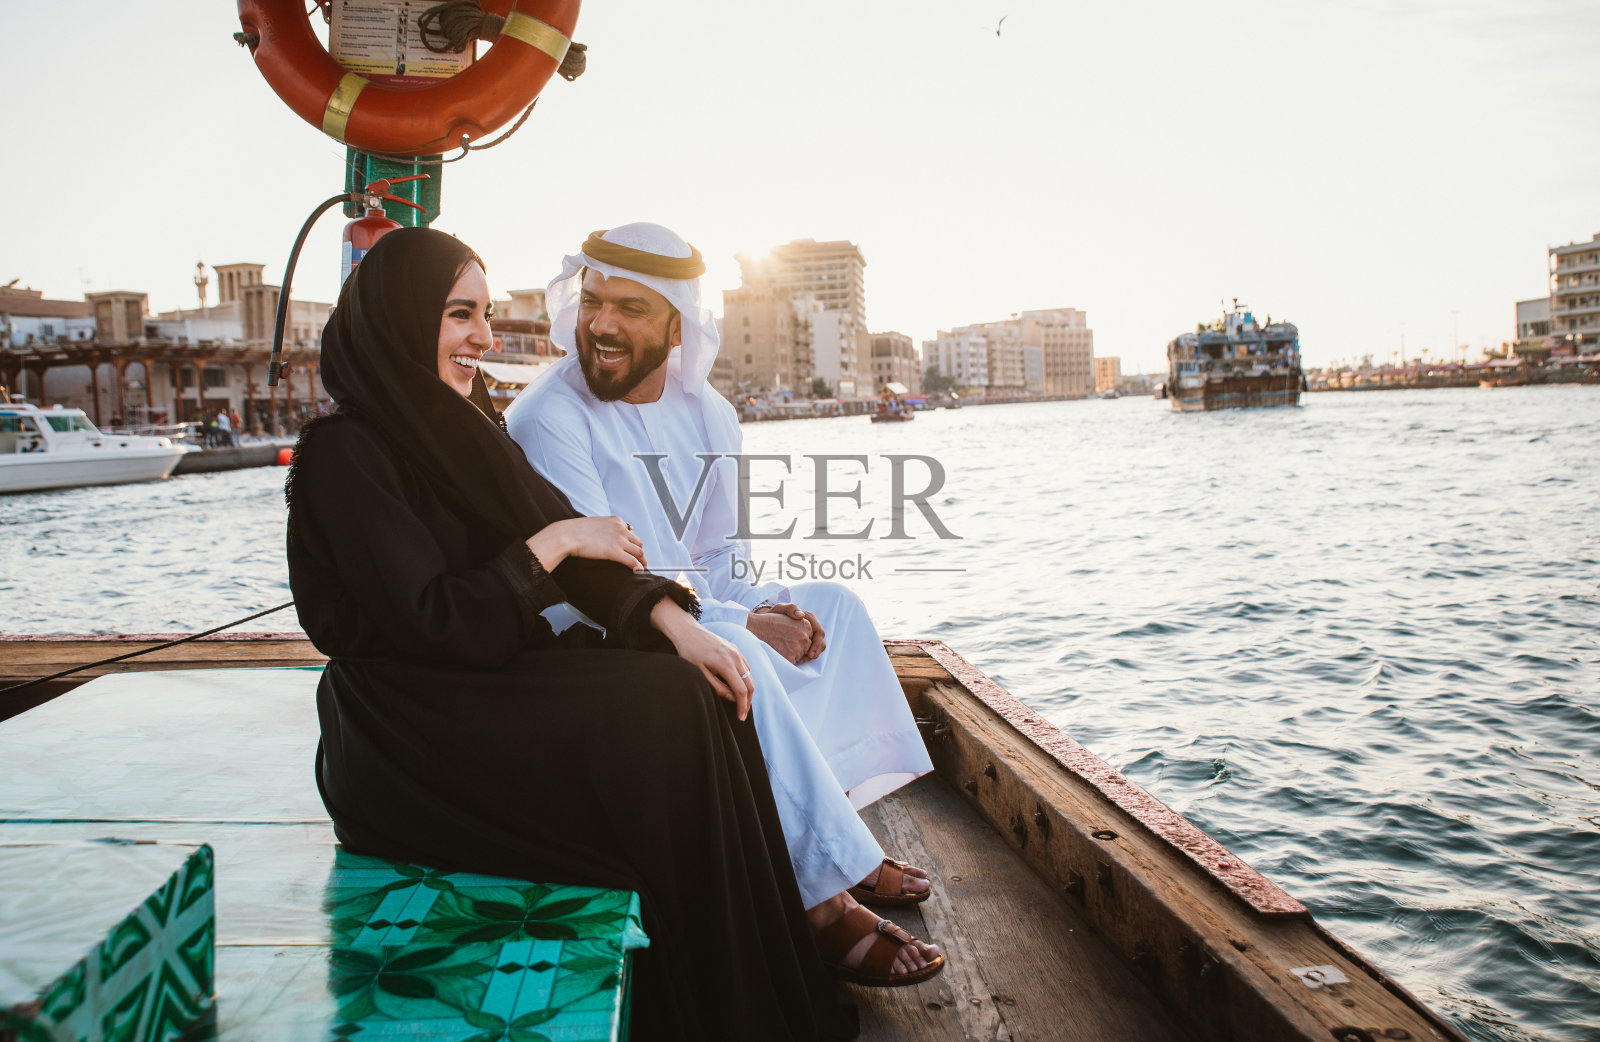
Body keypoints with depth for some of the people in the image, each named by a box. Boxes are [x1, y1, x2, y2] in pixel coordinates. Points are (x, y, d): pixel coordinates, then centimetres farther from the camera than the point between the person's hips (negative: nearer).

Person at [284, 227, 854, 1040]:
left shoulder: (461, 426, 11)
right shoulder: (345, 453, -14)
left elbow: (574, 552, 5)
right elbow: (433, 627, -22)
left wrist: (669, 617, -10)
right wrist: (550, 543, -14)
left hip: (495, 686, 8)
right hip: (412, 750, -7)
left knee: (701, 696, -11)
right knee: (667, 712, -21)